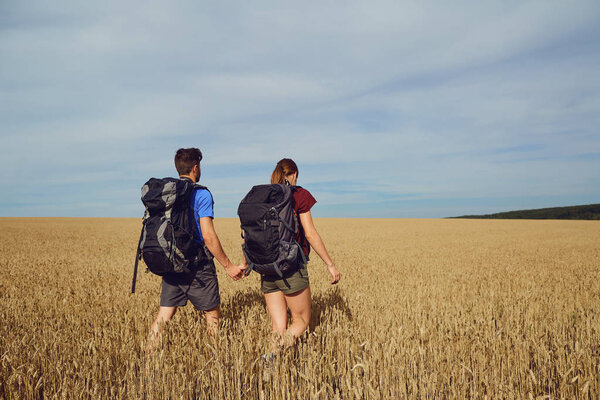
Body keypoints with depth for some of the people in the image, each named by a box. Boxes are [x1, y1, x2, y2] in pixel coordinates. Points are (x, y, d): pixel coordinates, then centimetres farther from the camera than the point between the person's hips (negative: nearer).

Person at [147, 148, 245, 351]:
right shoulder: (201, 194, -12)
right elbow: (208, 236, -17)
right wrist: (228, 266, -10)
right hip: (196, 265, -6)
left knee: (164, 315, 10)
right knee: (212, 314, 9)